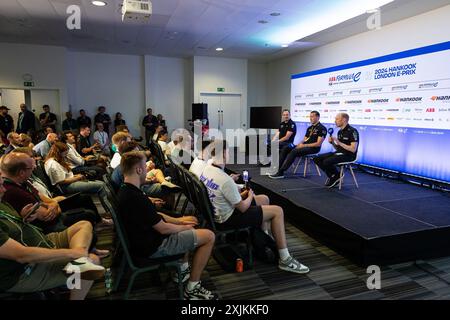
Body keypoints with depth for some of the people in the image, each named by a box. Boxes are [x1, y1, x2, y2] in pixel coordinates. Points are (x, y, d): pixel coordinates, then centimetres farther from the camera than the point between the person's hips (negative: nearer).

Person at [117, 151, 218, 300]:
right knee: (208, 236, -7)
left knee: (186, 227, 27)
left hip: (142, 239, 10)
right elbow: (163, 229, -22)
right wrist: (184, 227, -4)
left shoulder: (124, 191, 1)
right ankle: (192, 289, 3)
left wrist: (179, 220, 6)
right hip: (153, 247, -10)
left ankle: (183, 269, 30)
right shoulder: (137, 199, -31)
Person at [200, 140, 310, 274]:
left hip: (216, 212, 9)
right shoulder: (225, 180, -30)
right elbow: (242, 208, -19)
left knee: (264, 199, 20)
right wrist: (250, 197, 1)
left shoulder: (206, 169, -3)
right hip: (227, 219, -9)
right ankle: (285, 260, 5)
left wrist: (241, 195, 8)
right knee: (277, 211, -3)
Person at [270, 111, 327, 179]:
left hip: (313, 148, -8)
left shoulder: (322, 128, -7)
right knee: (286, 149, -9)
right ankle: (278, 169, -16)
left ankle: (281, 173, -32)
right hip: (305, 146, 8)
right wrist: (300, 144, -6)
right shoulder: (310, 128, 18)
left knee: (294, 152, -31)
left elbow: (318, 144, -15)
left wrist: (304, 145, -18)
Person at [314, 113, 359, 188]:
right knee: (317, 159, -6)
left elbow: (353, 149, -21)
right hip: (339, 153, 9)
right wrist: (332, 142, -2)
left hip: (348, 155, -9)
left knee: (326, 162, -30)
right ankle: (332, 176, 5)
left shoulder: (352, 131, -15)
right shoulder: (340, 132, 12)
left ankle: (336, 176, -1)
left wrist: (339, 143, -21)